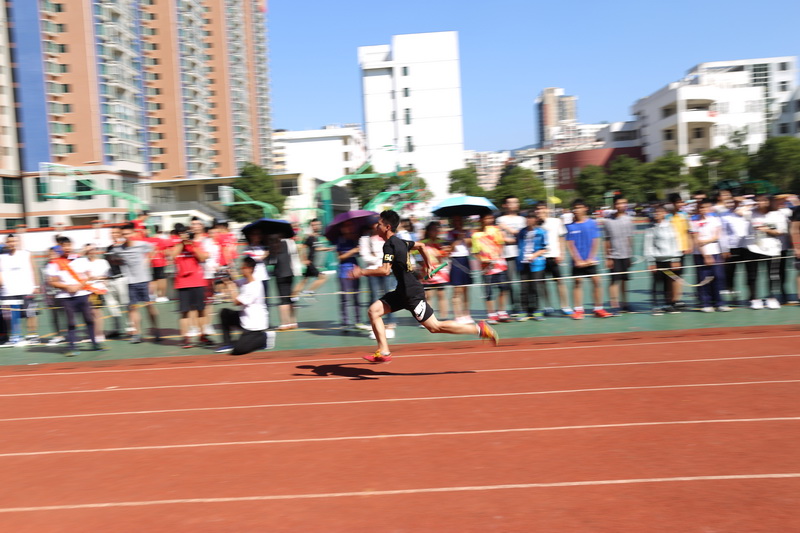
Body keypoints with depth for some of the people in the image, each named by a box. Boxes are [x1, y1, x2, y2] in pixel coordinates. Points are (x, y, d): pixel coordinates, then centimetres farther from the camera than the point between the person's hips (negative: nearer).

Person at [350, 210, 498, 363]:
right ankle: (383, 352, 3)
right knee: (374, 310, 3)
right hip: (403, 291, 10)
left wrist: (362, 272, -17)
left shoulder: (389, 245, -16)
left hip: (412, 292, -10)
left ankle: (480, 329, 3)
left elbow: (385, 270, -25)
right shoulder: (399, 241, 12)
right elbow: (421, 245, 26)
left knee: (435, 327, -3)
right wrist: (428, 265, 36)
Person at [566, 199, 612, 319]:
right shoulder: (570, 226, 1)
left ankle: (598, 309, 8)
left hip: (591, 260, 0)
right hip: (577, 261, 0)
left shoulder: (592, 223, 2)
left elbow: (596, 242, 1)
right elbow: (570, 245, 0)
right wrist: (577, 260, -8)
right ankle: (578, 310, 7)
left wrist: (590, 258, -7)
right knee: (578, 283, 2)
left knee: (596, 282, -1)